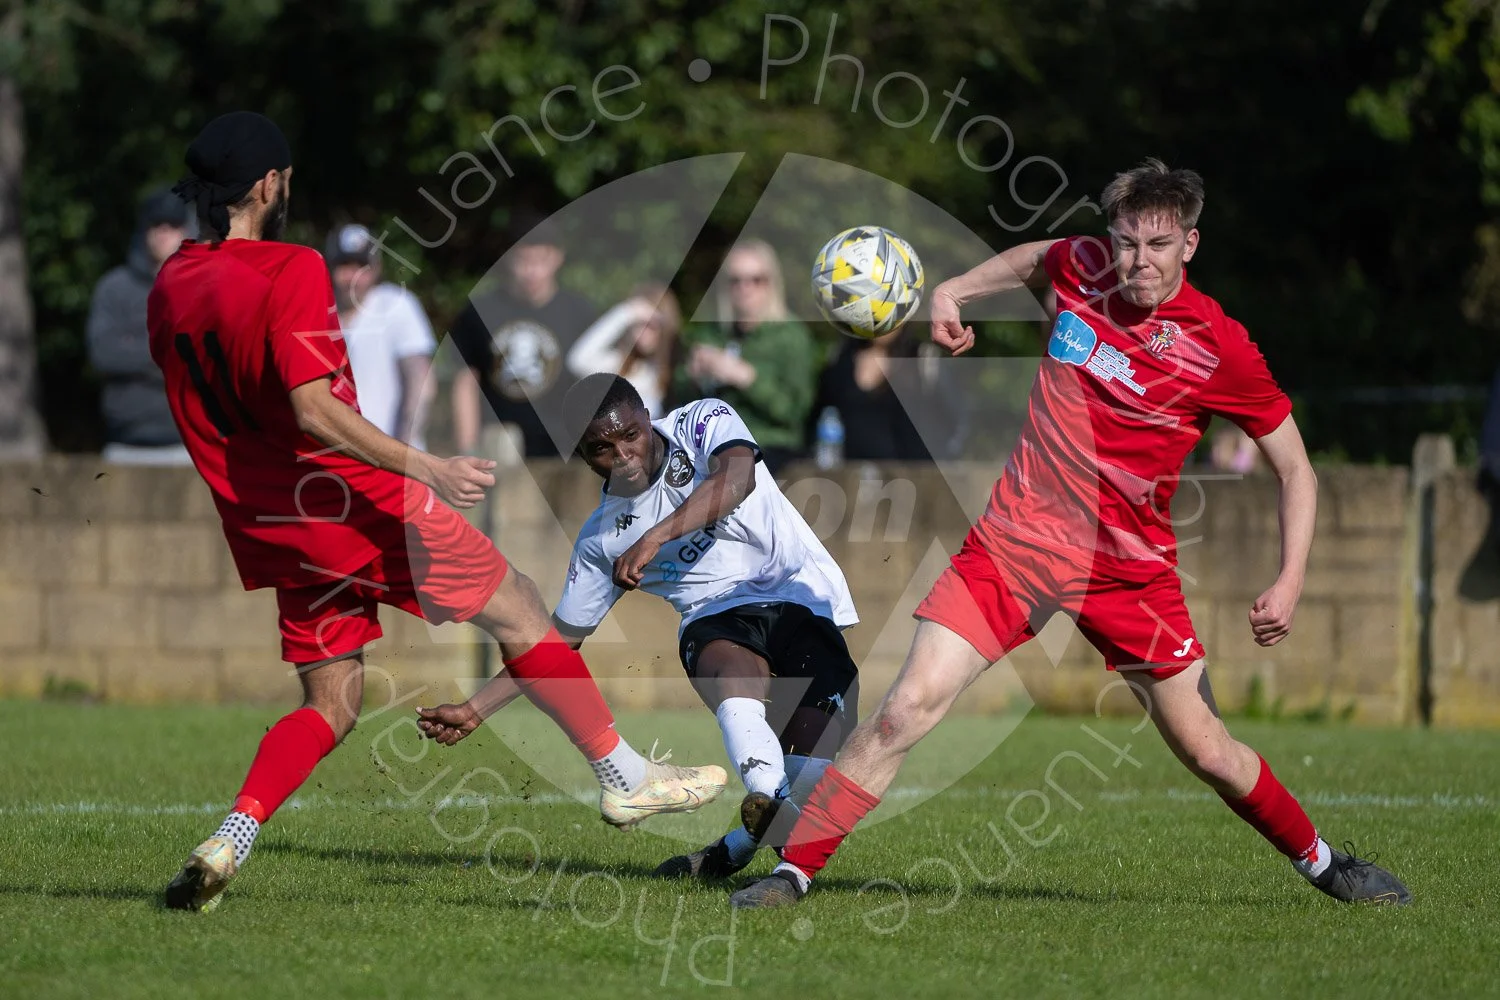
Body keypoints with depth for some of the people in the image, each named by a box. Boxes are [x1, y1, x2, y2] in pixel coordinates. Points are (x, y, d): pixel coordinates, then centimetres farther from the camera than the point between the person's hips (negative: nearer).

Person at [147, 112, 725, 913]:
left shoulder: (167, 291, 6)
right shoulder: (289, 271, -17)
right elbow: (313, 410, -26)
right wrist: (427, 469, -27)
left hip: (276, 534, 7)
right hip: (359, 504, -7)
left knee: (329, 706, 14)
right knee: (521, 614, 7)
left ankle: (228, 840, -6)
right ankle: (624, 778, 11)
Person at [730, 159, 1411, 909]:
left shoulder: (1219, 347, -11)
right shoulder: (1082, 268, -2)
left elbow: (1294, 466, -2)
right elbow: (1034, 258, 26)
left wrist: (1290, 582, -13)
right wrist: (953, 291, 13)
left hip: (1128, 566, -2)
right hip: (1018, 538, 2)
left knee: (1206, 751, 4)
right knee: (907, 707, -13)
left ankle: (1320, 862, 29)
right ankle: (795, 869, -5)